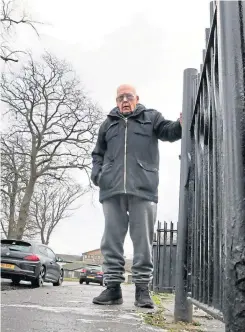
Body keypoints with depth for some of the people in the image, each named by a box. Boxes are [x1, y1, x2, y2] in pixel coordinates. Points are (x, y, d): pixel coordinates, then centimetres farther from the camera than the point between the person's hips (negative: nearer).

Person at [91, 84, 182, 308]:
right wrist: (97, 174, 5)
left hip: (143, 188, -2)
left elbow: (168, 131, 0)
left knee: (143, 240, -1)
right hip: (112, 189, 3)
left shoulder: (151, 117, 18)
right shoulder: (108, 124, 25)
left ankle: (142, 288, 6)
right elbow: (98, 153, 25)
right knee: (112, 239, 3)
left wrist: (182, 124, -23)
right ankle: (113, 286, 10)